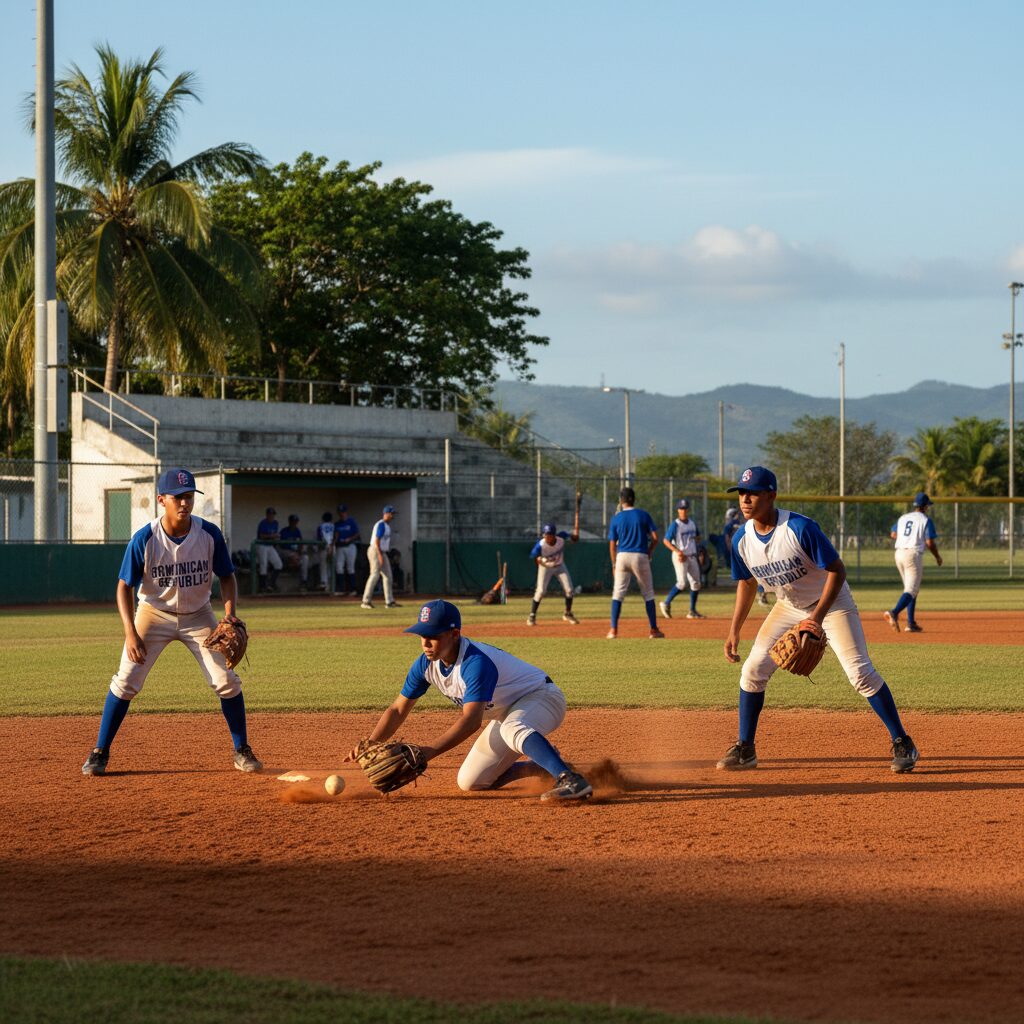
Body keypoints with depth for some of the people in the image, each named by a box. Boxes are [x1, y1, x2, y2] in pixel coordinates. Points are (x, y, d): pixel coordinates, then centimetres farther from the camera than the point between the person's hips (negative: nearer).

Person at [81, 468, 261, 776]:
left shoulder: (209, 534, -15)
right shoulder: (144, 539, -20)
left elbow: (227, 577, -3)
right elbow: (125, 586, -12)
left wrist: (230, 613, -20)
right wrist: (131, 633, -22)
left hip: (198, 615, 1)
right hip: (154, 613, -1)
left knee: (226, 681, -6)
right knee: (126, 682, -8)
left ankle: (242, 751, 11)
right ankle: (100, 753, 4)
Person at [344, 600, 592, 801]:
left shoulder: (476, 662, -34)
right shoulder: (426, 664, -10)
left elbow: (471, 721, -43)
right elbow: (398, 710, -3)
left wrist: (430, 751, -52)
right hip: (506, 714, 9)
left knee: (513, 728, -44)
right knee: (470, 782, 8)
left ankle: (571, 780, -50)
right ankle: (542, 765, 19)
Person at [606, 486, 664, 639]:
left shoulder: (616, 518, 3)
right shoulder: (644, 515, 1)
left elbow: (612, 544, 2)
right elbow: (655, 538, -3)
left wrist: (614, 565, 10)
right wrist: (649, 554, 10)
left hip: (622, 557, 0)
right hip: (640, 557, 0)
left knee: (618, 593, 5)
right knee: (648, 593, 10)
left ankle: (613, 630, -3)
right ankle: (654, 630, 11)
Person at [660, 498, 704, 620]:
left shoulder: (692, 523, 11)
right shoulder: (675, 525, -10)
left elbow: (698, 536, 23)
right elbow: (666, 541, -13)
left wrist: (693, 539, -1)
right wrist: (677, 551, -26)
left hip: (692, 557, 7)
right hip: (680, 557, -7)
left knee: (696, 583, 5)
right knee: (682, 583, -17)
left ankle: (692, 611, 13)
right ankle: (666, 604, -1)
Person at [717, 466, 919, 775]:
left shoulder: (800, 528, -30)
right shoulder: (742, 540, -12)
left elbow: (837, 570, -26)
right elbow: (746, 582, 6)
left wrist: (817, 617, -33)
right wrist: (734, 630, 2)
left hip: (831, 602, -6)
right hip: (787, 607, 6)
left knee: (860, 671, -15)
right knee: (753, 670, -3)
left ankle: (902, 743, -5)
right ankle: (745, 749, 8)